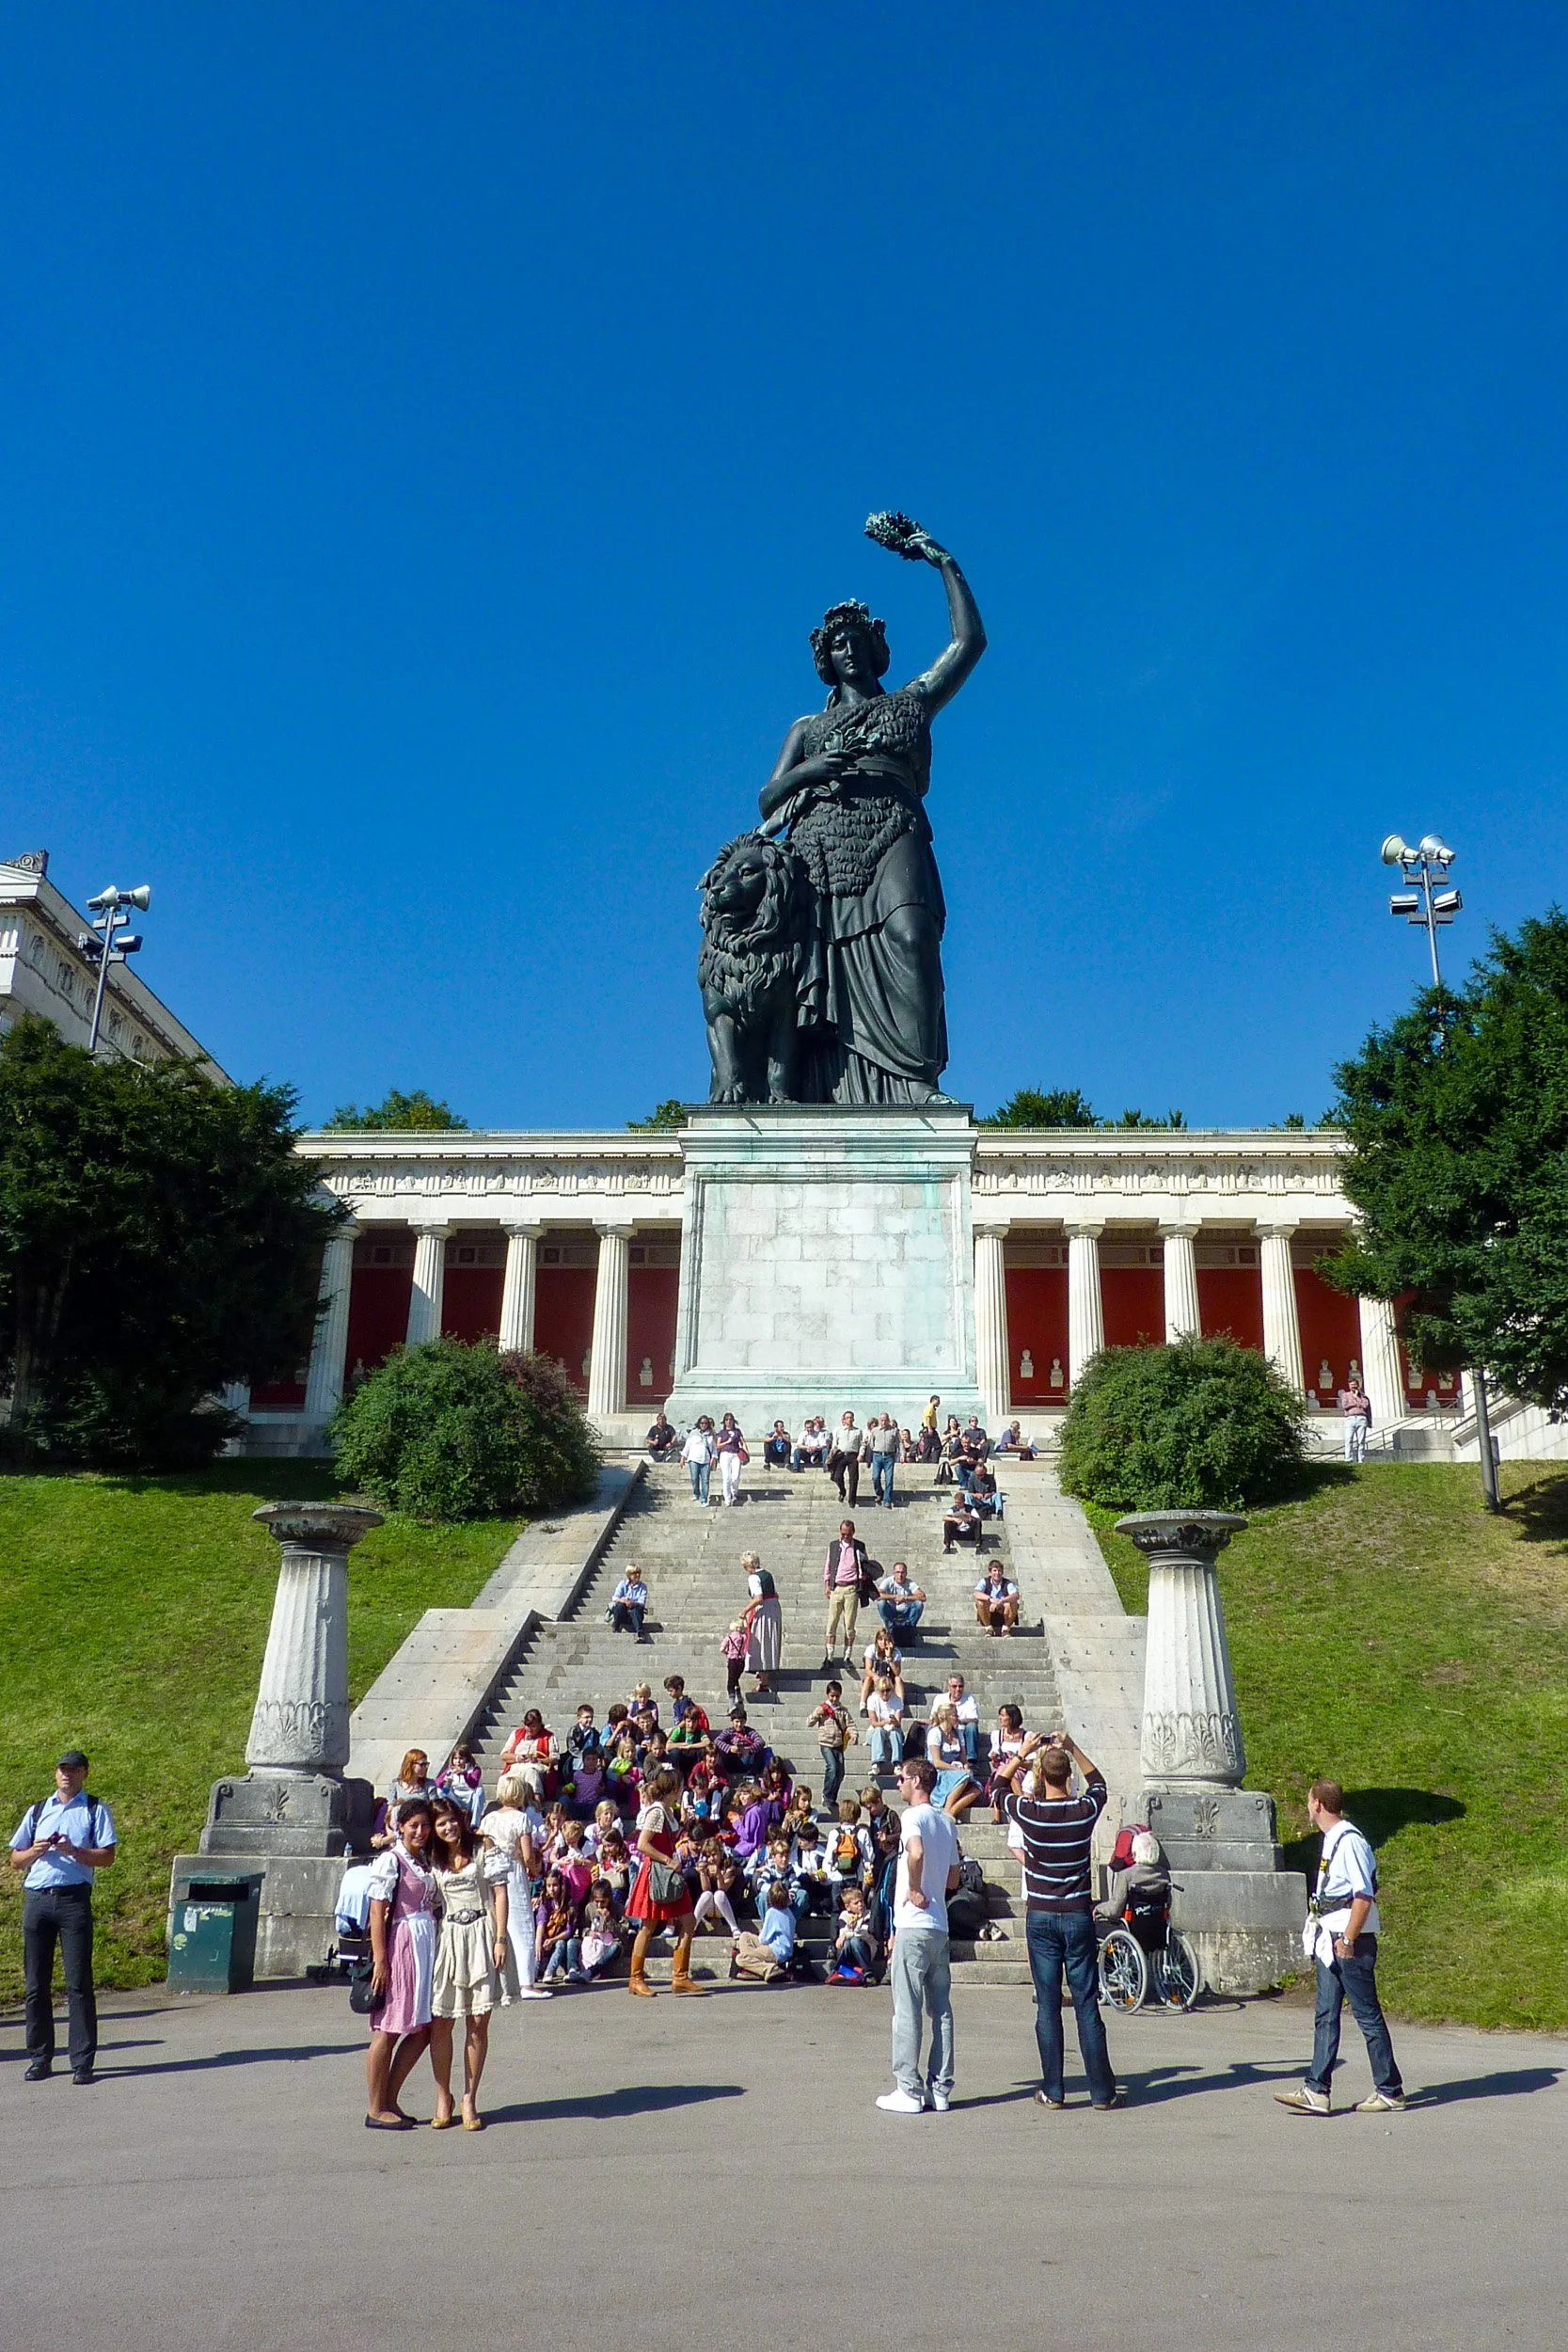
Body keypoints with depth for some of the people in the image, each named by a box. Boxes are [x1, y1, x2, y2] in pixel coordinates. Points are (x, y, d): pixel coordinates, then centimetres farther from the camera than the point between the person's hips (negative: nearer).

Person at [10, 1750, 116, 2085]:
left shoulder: (95, 1810, 7)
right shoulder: (37, 1811, 18)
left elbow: (107, 1857, -1)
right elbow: (15, 1859, 17)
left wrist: (72, 1851, -15)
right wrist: (35, 1851, -3)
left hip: (74, 1898, -3)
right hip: (36, 1898, 4)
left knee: (78, 1983, -4)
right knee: (36, 1983, 6)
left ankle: (82, 2061, -1)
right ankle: (39, 2058, 16)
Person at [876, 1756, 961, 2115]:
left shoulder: (913, 1816, -11)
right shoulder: (946, 1822, 14)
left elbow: (916, 1852, -32)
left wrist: (915, 1889, -19)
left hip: (913, 1926, -8)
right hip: (941, 1927, 8)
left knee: (907, 2010, -1)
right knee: (941, 2009, 10)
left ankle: (908, 2091, 2)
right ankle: (940, 2089, 13)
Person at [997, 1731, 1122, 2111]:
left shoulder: (1028, 1812, -10)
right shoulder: (1085, 1810, -8)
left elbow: (1000, 1784, 11)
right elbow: (1098, 1782, 16)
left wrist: (1022, 1752, 13)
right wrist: (1072, 1748, 16)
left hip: (1040, 1917, 0)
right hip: (1078, 1916, 0)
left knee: (1047, 2006, 5)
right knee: (1086, 2005, 5)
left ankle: (1052, 2091, 8)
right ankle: (1102, 2091, 10)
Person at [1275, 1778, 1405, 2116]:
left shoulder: (1349, 1841, -17)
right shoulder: (1331, 1840, 13)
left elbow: (1364, 1895, -21)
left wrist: (1348, 1939, -20)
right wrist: (1321, 1937, 19)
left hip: (1351, 1942, -9)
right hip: (1330, 1940, 9)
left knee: (1367, 2015, 1)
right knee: (1326, 2016, 6)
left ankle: (1390, 2091, 12)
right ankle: (1316, 2092, 7)